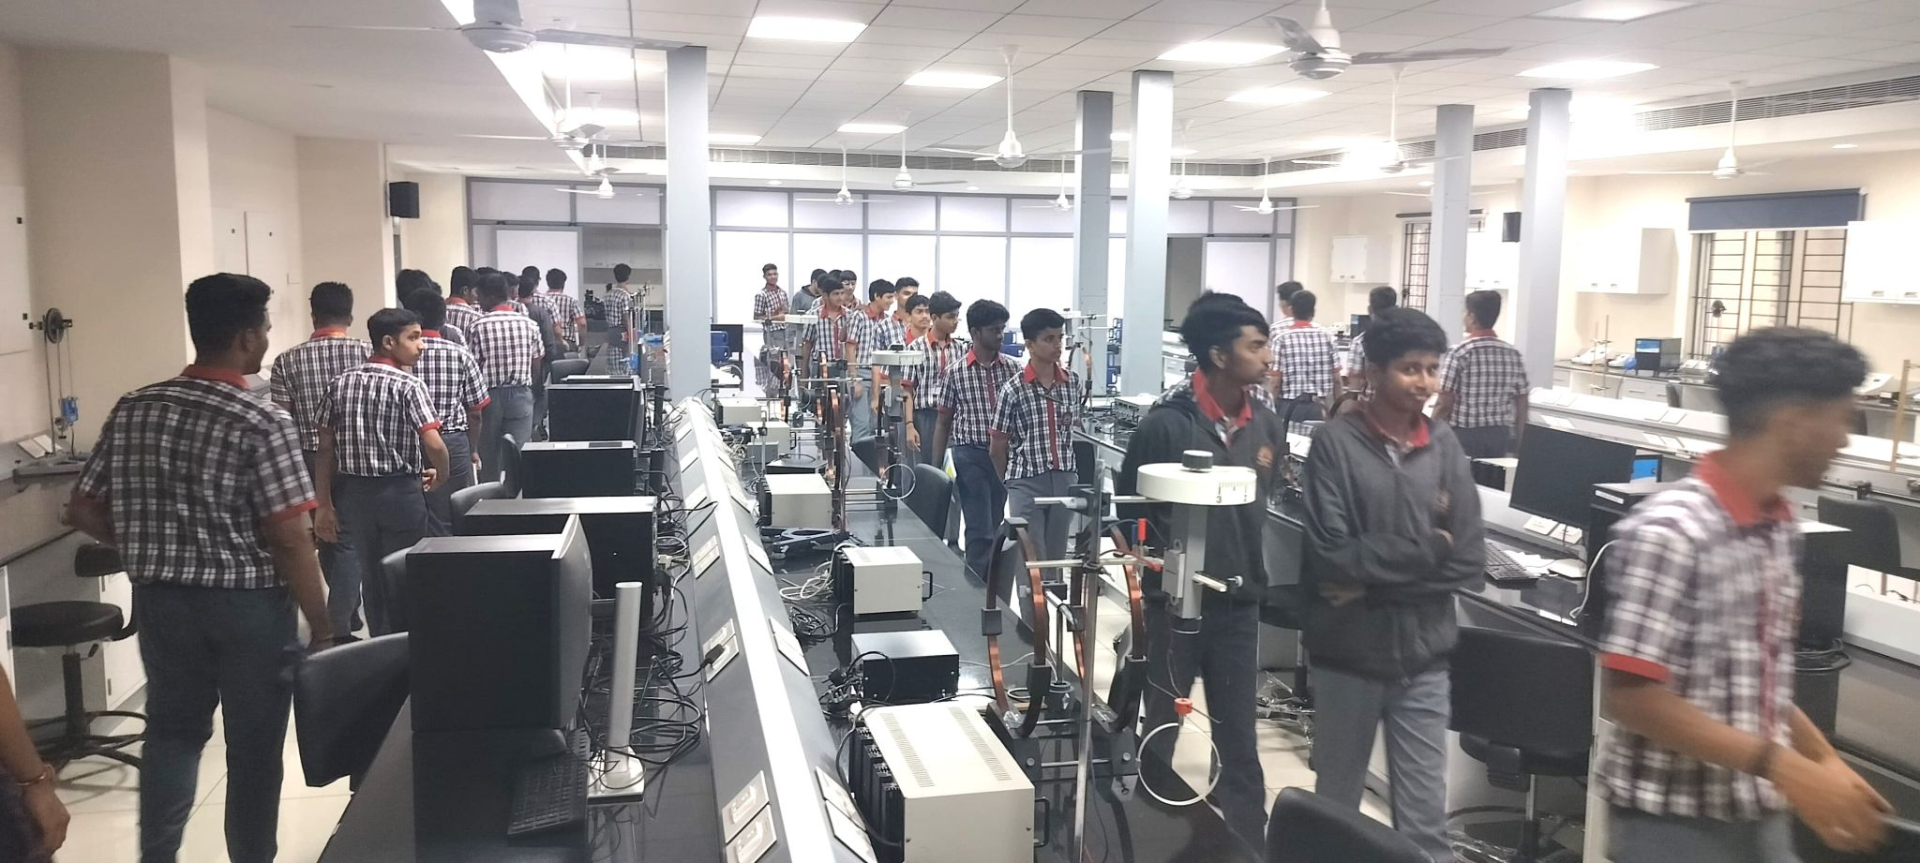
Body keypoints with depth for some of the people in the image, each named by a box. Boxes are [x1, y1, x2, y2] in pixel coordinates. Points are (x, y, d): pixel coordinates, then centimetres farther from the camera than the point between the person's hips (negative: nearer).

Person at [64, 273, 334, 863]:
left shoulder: (132, 410, 0)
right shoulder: (263, 424, -18)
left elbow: (82, 513, 4)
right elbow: (288, 540, -19)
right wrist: (322, 627, -11)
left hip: (161, 598, 5)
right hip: (248, 604, -5)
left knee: (172, 730, 20)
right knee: (253, 745, 9)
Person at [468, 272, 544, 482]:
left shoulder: (478, 325, -8)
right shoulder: (529, 324, -1)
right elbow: (536, 368, 3)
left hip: (489, 396, -1)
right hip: (521, 394, 1)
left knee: (488, 457, 10)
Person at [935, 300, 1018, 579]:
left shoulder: (1012, 368, 4)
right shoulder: (956, 371, -2)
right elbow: (944, 422, 3)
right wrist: (936, 468, 1)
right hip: (971, 455, -3)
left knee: (994, 528, 11)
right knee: (980, 530, -6)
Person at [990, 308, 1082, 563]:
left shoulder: (1073, 382, 3)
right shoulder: (1013, 389, -9)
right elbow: (998, 445, 0)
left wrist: (1072, 471, 13)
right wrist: (1008, 483, 9)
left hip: (1065, 479, 4)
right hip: (1027, 482, -4)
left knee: (1057, 557, 12)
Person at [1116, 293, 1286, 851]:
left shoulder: (1268, 426, 1)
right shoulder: (1166, 424, -14)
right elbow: (1129, 506, -6)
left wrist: (1255, 569, 7)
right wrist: (1159, 566, -11)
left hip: (1239, 604, 4)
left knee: (1239, 742, 12)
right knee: (1158, 736, 11)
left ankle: (1250, 845, 24)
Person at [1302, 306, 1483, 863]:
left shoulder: (1445, 447, 1)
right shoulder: (1335, 443, -9)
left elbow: (1469, 562, -4)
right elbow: (1331, 558, -16)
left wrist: (1373, 579, -13)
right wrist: (1422, 549, -11)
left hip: (1423, 658, 2)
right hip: (1348, 653, -2)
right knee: (1335, 808, 16)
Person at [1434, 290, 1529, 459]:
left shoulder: (1459, 352, -11)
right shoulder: (1513, 354, 4)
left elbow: (1445, 404, -12)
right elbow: (1522, 406, 7)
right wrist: (1516, 441, 16)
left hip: (1464, 436, -5)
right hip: (1499, 436, 5)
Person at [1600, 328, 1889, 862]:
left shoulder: (1779, 530, 6)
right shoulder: (1670, 532, -20)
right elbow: (1631, 697, -23)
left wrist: (1825, 761, 5)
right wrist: (1784, 769, -24)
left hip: (1761, 817, 8)